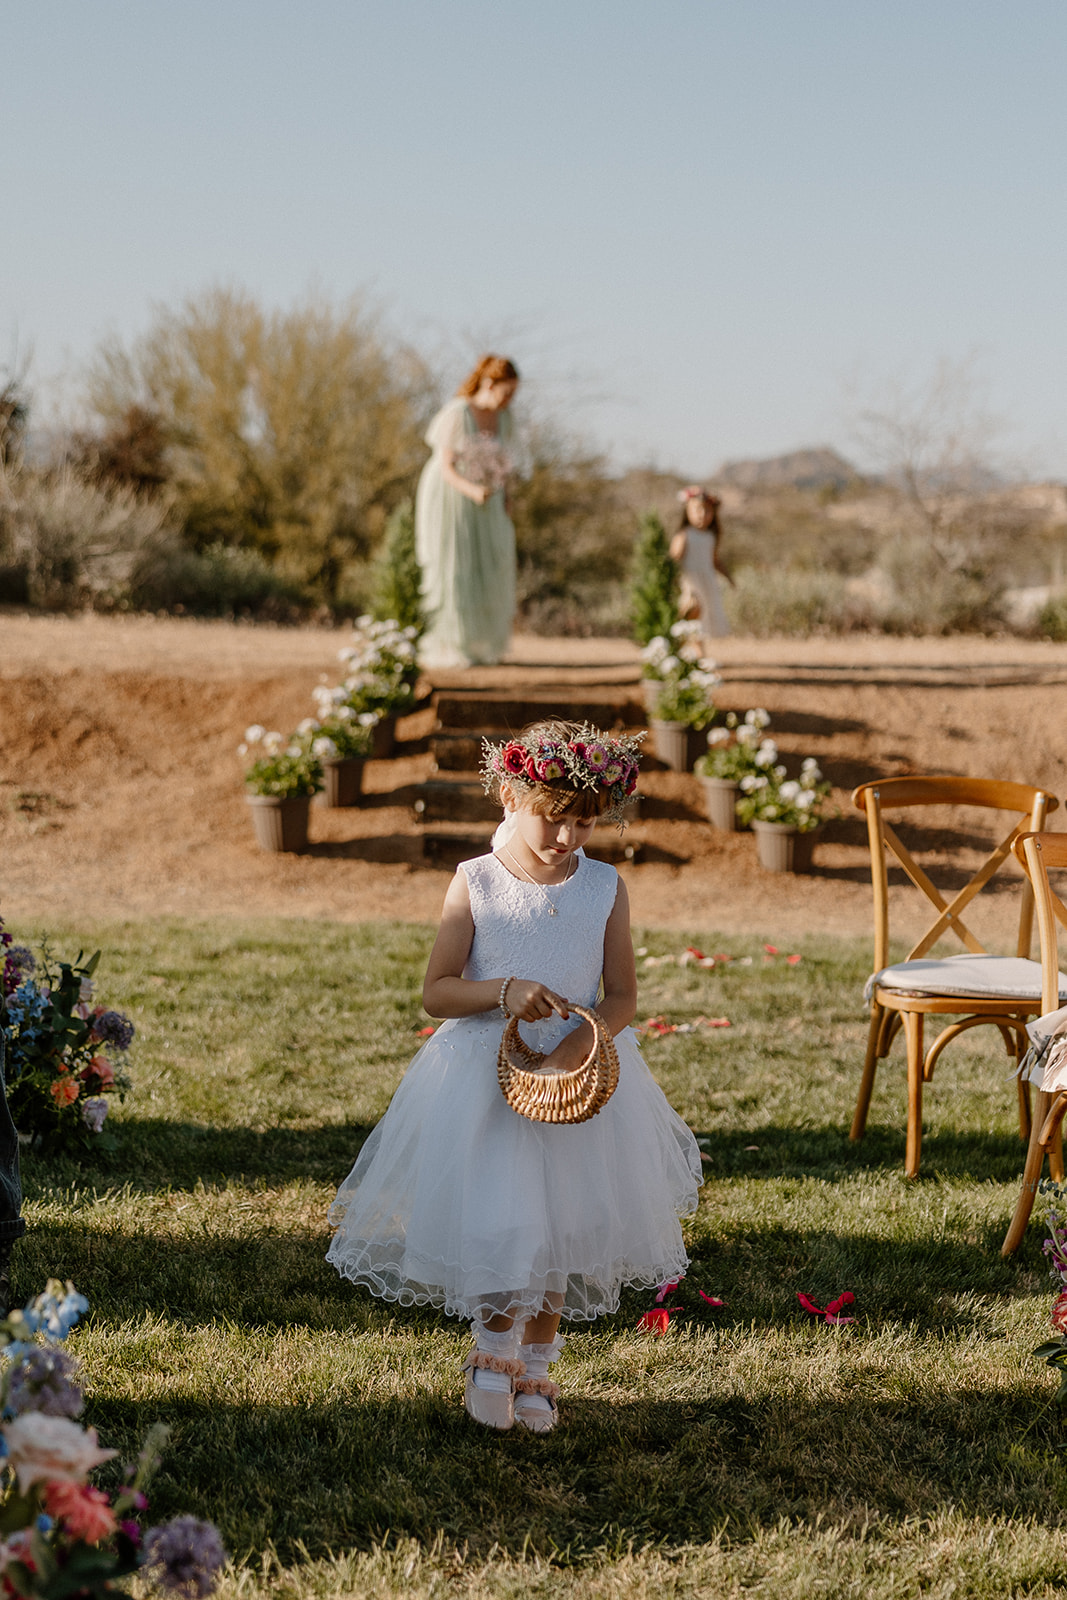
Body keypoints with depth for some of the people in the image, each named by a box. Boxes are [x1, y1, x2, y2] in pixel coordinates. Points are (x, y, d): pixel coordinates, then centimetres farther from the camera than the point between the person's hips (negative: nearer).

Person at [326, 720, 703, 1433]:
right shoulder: (476, 883, -6)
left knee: (560, 1225, 9)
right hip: (485, 1078, -2)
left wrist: (579, 1044, -19)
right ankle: (494, 1351, 17)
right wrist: (504, 991, -23)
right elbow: (437, 992, -6)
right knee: (495, 1222, -8)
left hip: (579, 1076, 2)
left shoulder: (605, 888, -1)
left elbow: (623, 998, 0)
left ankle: (536, 1365, 27)